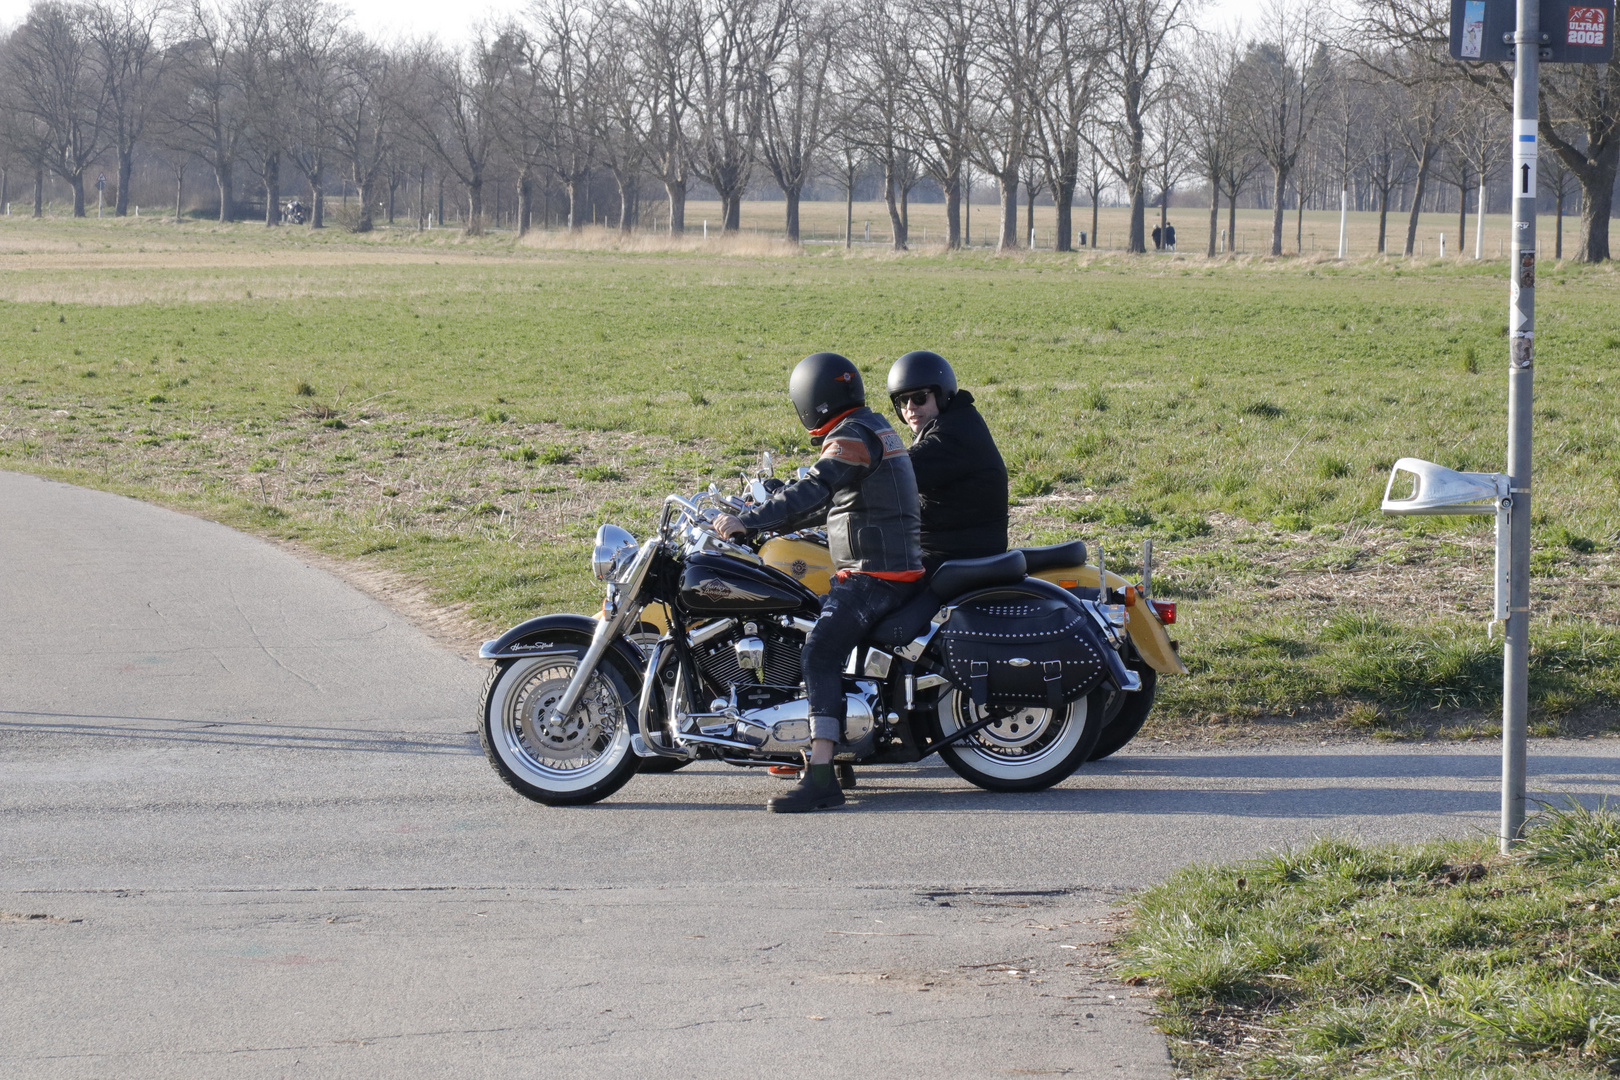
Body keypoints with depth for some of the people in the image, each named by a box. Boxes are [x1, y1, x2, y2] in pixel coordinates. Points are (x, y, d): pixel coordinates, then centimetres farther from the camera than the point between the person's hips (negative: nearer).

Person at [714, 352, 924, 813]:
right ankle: (820, 749, 27)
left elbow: (814, 489, -27)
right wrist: (767, 523, 25)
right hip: (898, 568, 11)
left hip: (873, 575, -11)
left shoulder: (852, 436, -12)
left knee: (820, 654, -21)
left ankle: (821, 776, -32)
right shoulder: (875, 428, 20)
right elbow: (826, 498, 27)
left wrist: (748, 519, -28)